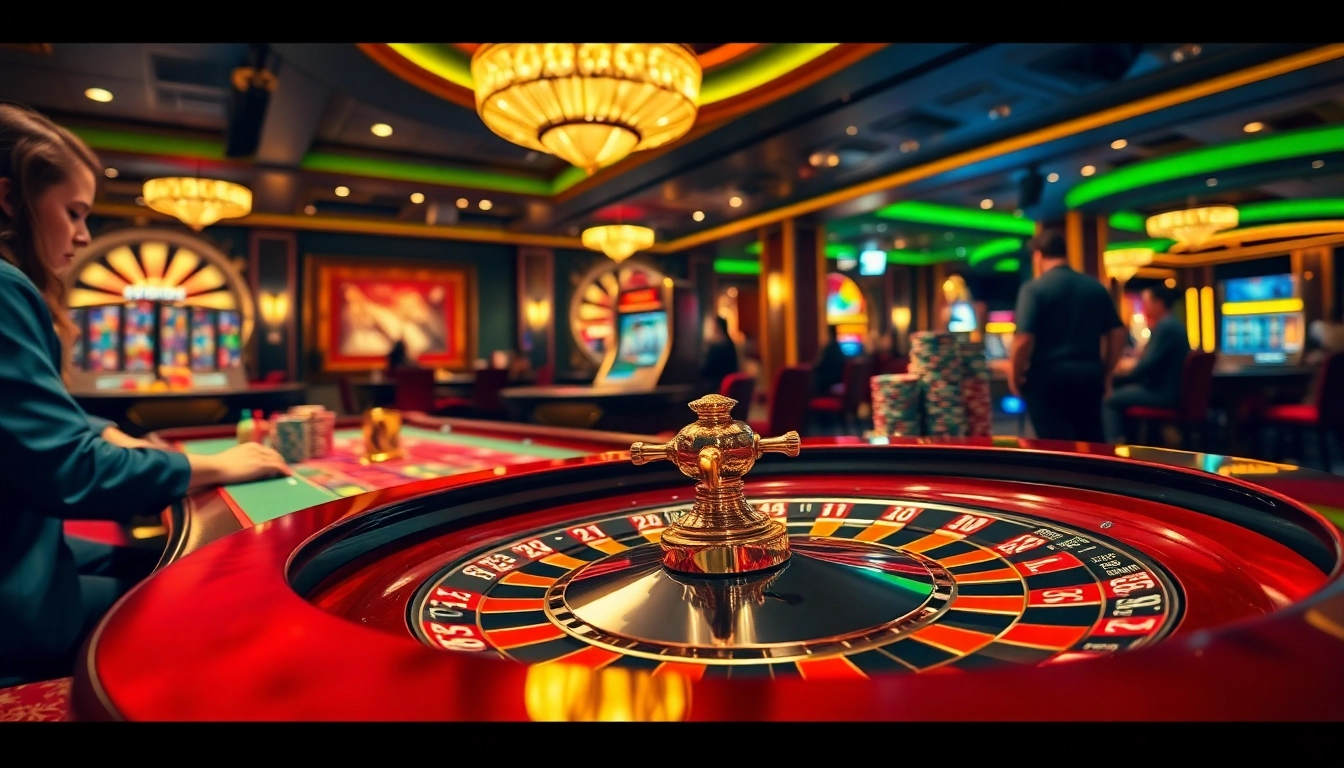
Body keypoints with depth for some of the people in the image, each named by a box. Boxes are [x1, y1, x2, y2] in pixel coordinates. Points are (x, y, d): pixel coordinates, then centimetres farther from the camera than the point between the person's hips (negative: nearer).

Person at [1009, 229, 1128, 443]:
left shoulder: (1033, 288, -8)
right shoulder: (1097, 287, 10)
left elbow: (1024, 339, -17)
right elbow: (1118, 334, 10)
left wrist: (1015, 376, -3)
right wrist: (1102, 371, 20)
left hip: (1048, 376, -5)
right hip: (1089, 375, 6)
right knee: (1092, 443, 15)